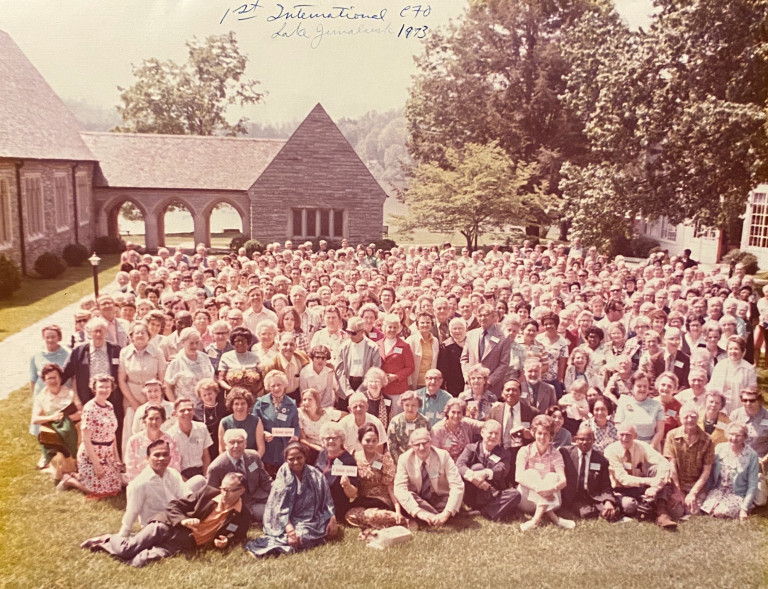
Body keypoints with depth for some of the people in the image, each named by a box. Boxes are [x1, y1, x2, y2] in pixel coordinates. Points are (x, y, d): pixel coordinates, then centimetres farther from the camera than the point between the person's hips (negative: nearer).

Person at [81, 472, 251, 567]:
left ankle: (103, 545, 6)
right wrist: (183, 520, -17)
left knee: (137, 561, -20)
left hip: (183, 543, 0)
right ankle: (107, 539, 16)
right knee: (127, 550, -19)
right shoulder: (208, 492, 1)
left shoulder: (243, 517, 1)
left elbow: (236, 537, 13)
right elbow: (174, 505, 3)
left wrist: (225, 542, -10)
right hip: (168, 526, 0)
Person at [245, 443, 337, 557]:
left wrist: (332, 519, -9)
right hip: (292, 521, -5)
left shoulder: (315, 475, 1)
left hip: (314, 519, 5)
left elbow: (326, 498, 5)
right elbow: (280, 507, -15)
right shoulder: (283, 476, -9)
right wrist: (290, 529, -27)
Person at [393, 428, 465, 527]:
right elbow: (400, 489, -24)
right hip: (418, 500, 1)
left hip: (440, 499, -1)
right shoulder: (404, 459, -16)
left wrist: (446, 513, -38)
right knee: (404, 496, -32)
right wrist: (418, 511, -38)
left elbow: (457, 486, -25)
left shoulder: (443, 456, -19)